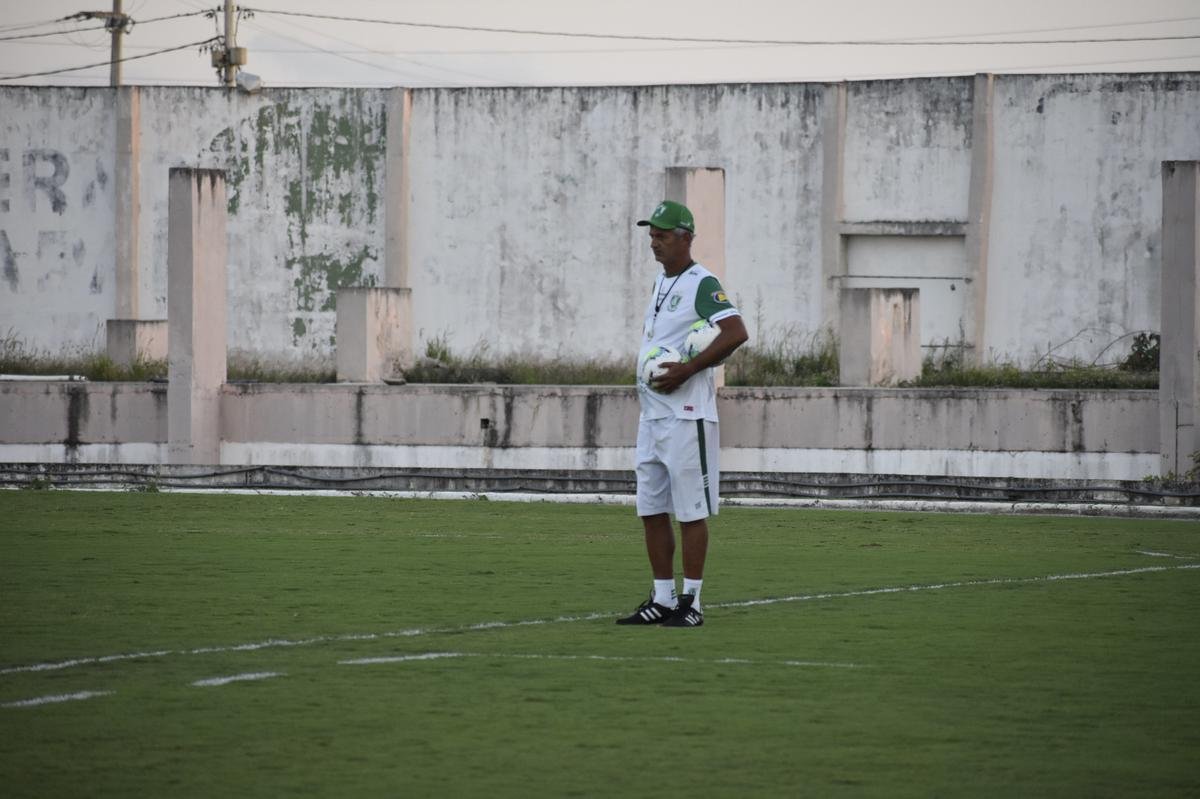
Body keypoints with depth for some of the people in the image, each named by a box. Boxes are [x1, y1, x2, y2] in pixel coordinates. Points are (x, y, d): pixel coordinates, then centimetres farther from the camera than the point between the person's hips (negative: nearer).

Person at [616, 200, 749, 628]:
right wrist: (644, 361, 5)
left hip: (686, 414, -9)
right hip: (652, 413, 9)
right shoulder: (661, 283, 17)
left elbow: (736, 333, -24)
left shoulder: (702, 283, -11)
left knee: (691, 509, -5)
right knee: (651, 509, 9)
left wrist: (685, 371, -23)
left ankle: (691, 602, -2)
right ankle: (662, 600, 15)